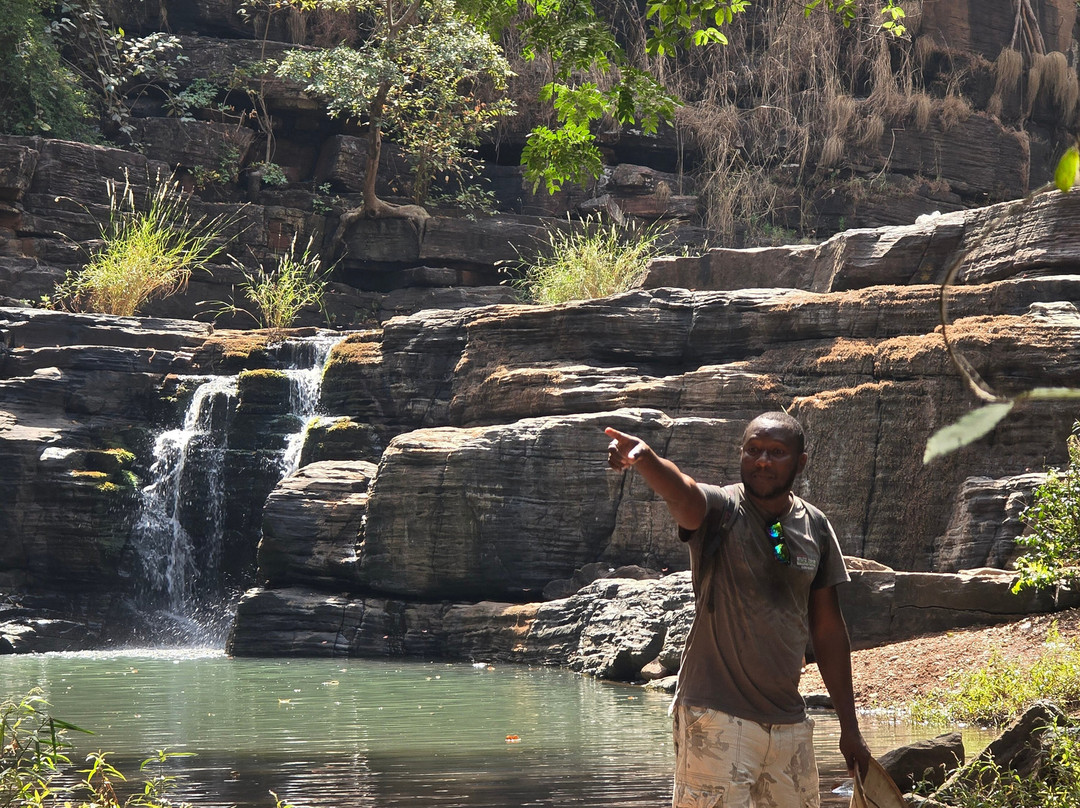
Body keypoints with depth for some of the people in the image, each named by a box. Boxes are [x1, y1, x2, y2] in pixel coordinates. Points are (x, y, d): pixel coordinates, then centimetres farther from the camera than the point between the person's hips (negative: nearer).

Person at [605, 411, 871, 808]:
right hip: (717, 716, -5)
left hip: (788, 720, 5)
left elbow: (828, 629, 13)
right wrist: (645, 459, -56)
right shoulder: (721, 509, -7)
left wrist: (849, 727, 14)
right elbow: (681, 491, -32)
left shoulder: (815, 526, 7)